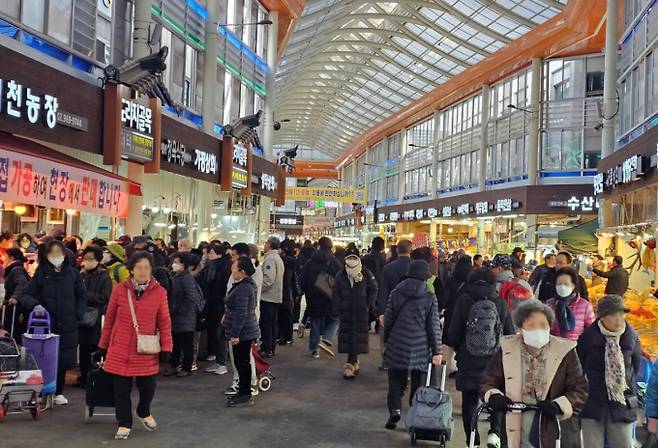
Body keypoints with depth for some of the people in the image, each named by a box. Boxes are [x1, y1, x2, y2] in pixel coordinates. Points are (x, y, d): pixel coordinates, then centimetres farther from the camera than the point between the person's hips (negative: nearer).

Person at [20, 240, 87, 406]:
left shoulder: (73, 273, 4)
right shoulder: (41, 274, 1)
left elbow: (81, 296, 11)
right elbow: (25, 294, -1)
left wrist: (78, 314, 1)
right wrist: (35, 305, -20)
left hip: (68, 325, 1)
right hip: (45, 324, -1)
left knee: (63, 360, 7)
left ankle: (58, 392, 23)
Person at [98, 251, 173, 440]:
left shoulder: (159, 292, -4)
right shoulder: (119, 289, -2)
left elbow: (164, 322, -1)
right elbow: (109, 319, 6)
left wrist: (166, 348, -6)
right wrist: (104, 345, 10)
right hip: (120, 350, 0)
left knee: (148, 386, 6)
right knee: (122, 389, 5)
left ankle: (144, 413, 37)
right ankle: (124, 424, 24)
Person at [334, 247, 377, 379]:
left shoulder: (366, 274, -1)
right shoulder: (340, 275, 7)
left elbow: (373, 290, 5)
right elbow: (336, 293, 10)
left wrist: (368, 306, -3)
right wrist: (340, 306, -2)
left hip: (362, 313, -2)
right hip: (346, 312, 2)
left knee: (357, 337, -3)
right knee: (346, 336, 2)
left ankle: (350, 364, 0)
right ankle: (354, 363, 14)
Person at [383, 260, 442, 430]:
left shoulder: (396, 293, 1)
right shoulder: (430, 298, -3)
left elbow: (388, 320, 6)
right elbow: (434, 326, -3)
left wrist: (386, 340, 17)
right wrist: (436, 351, 0)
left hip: (397, 346, 1)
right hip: (420, 349, -1)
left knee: (396, 382, 8)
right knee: (418, 383, 10)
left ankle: (394, 409, -11)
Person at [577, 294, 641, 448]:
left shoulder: (631, 338, -1)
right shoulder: (588, 337, -9)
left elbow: (636, 366, 15)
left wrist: (631, 390, 13)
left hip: (622, 405, 2)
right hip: (592, 404, -2)